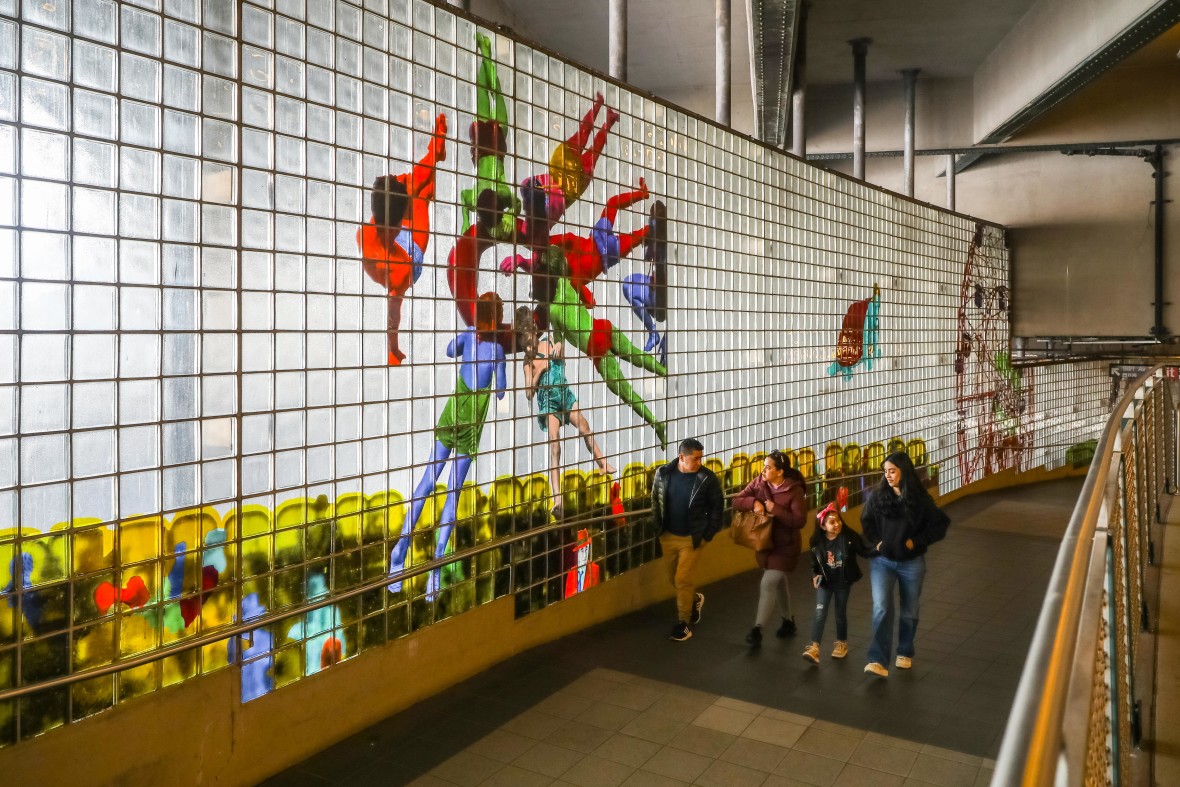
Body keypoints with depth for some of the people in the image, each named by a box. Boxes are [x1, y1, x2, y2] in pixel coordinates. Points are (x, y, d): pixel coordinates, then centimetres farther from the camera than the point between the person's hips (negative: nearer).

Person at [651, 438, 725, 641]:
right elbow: (655, 500, 6)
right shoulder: (663, 473, -8)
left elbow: (717, 507, -5)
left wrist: (708, 534, -6)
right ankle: (695, 599, 45)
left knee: (682, 580, -3)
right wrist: (659, 527, 5)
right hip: (668, 536, 4)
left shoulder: (707, 478, -15)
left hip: (692, 538, -4)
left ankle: (683, 622, 15)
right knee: (673, 578, 17)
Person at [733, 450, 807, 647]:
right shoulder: (758, 483, -5)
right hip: (764, 543, 6)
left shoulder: (794, 491, -18)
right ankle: (788, 621, 40)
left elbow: (799, 521, -24)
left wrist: (775, 509, -28)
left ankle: (757, 629, -4)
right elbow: (736, 502, -7)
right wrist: (753, 502, -26)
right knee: (778, 583, 21)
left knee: (768, 585, -12)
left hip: (785, 546, -6)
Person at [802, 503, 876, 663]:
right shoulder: (816, 540, -13)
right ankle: (814, 647, -6)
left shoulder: (850, 536, -18)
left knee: (840, 613, 14)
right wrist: (815, 575, -8)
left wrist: (877, 550, -25)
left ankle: (842, 643, 35)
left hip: (843, 582, 0)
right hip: (824, 582, 0)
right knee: (820, 613, -7)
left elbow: (863, 552, -10)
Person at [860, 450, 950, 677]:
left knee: (909, 611, 14)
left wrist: (917, 542, -12)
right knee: (881, 608, -13)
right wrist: (876, 541, -4)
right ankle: (878, 661, -16)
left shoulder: (920, 498, -11)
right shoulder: (878, 495, -5)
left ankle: (905, 653, 35)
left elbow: (940, 524, -4)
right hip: (882, 561, 0)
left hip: (911, 563, 0)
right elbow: (866, 521, 9)